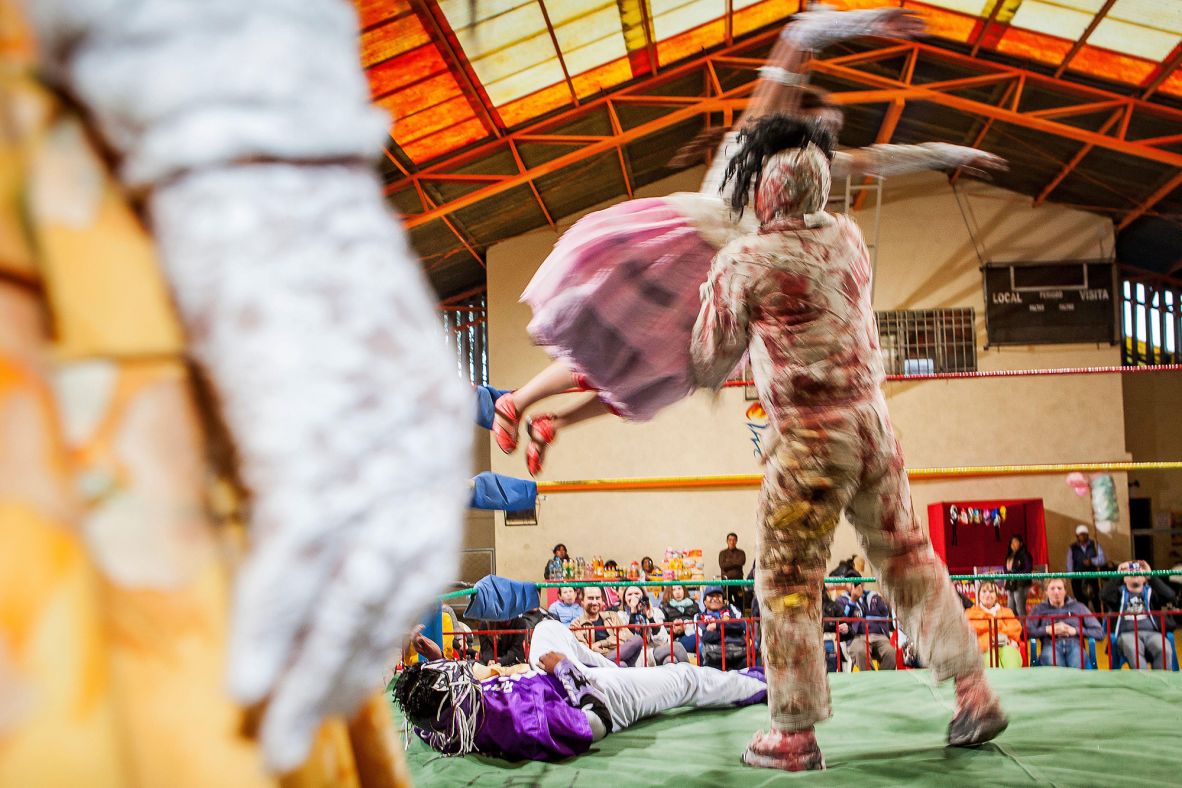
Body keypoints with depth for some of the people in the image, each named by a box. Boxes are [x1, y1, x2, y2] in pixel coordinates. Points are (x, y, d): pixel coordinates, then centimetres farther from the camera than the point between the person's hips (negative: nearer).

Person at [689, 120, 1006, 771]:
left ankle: (795, 735, 11)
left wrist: (714, 287, 20)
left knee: (788, 582, 5)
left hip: (808, 441, -6)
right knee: (907, 557, 17)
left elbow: (711, 363, 1)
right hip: (872, 422, 6)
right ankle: (974, 694, 22)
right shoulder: (847, 236, 5)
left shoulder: (742, 262, -11)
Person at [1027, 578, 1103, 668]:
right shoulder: (1039, 609, 24)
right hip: (1051, 645, 0)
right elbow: (1027, 631, 8)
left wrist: (1075, 630, 2)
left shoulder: (1078, 607, 25)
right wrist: (1047, 630, -4)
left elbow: (1099, 632, 15)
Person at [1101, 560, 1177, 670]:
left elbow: (1170, 596, 3)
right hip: (1127, 633, -1)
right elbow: (1104, 596, 0)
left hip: (1151, 633, 1)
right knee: (1133, 650, -38)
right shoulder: (1120, 593, 23)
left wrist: (1151, 576, -1)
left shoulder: (1151, 592, 24)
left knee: (1165, 650, -34)